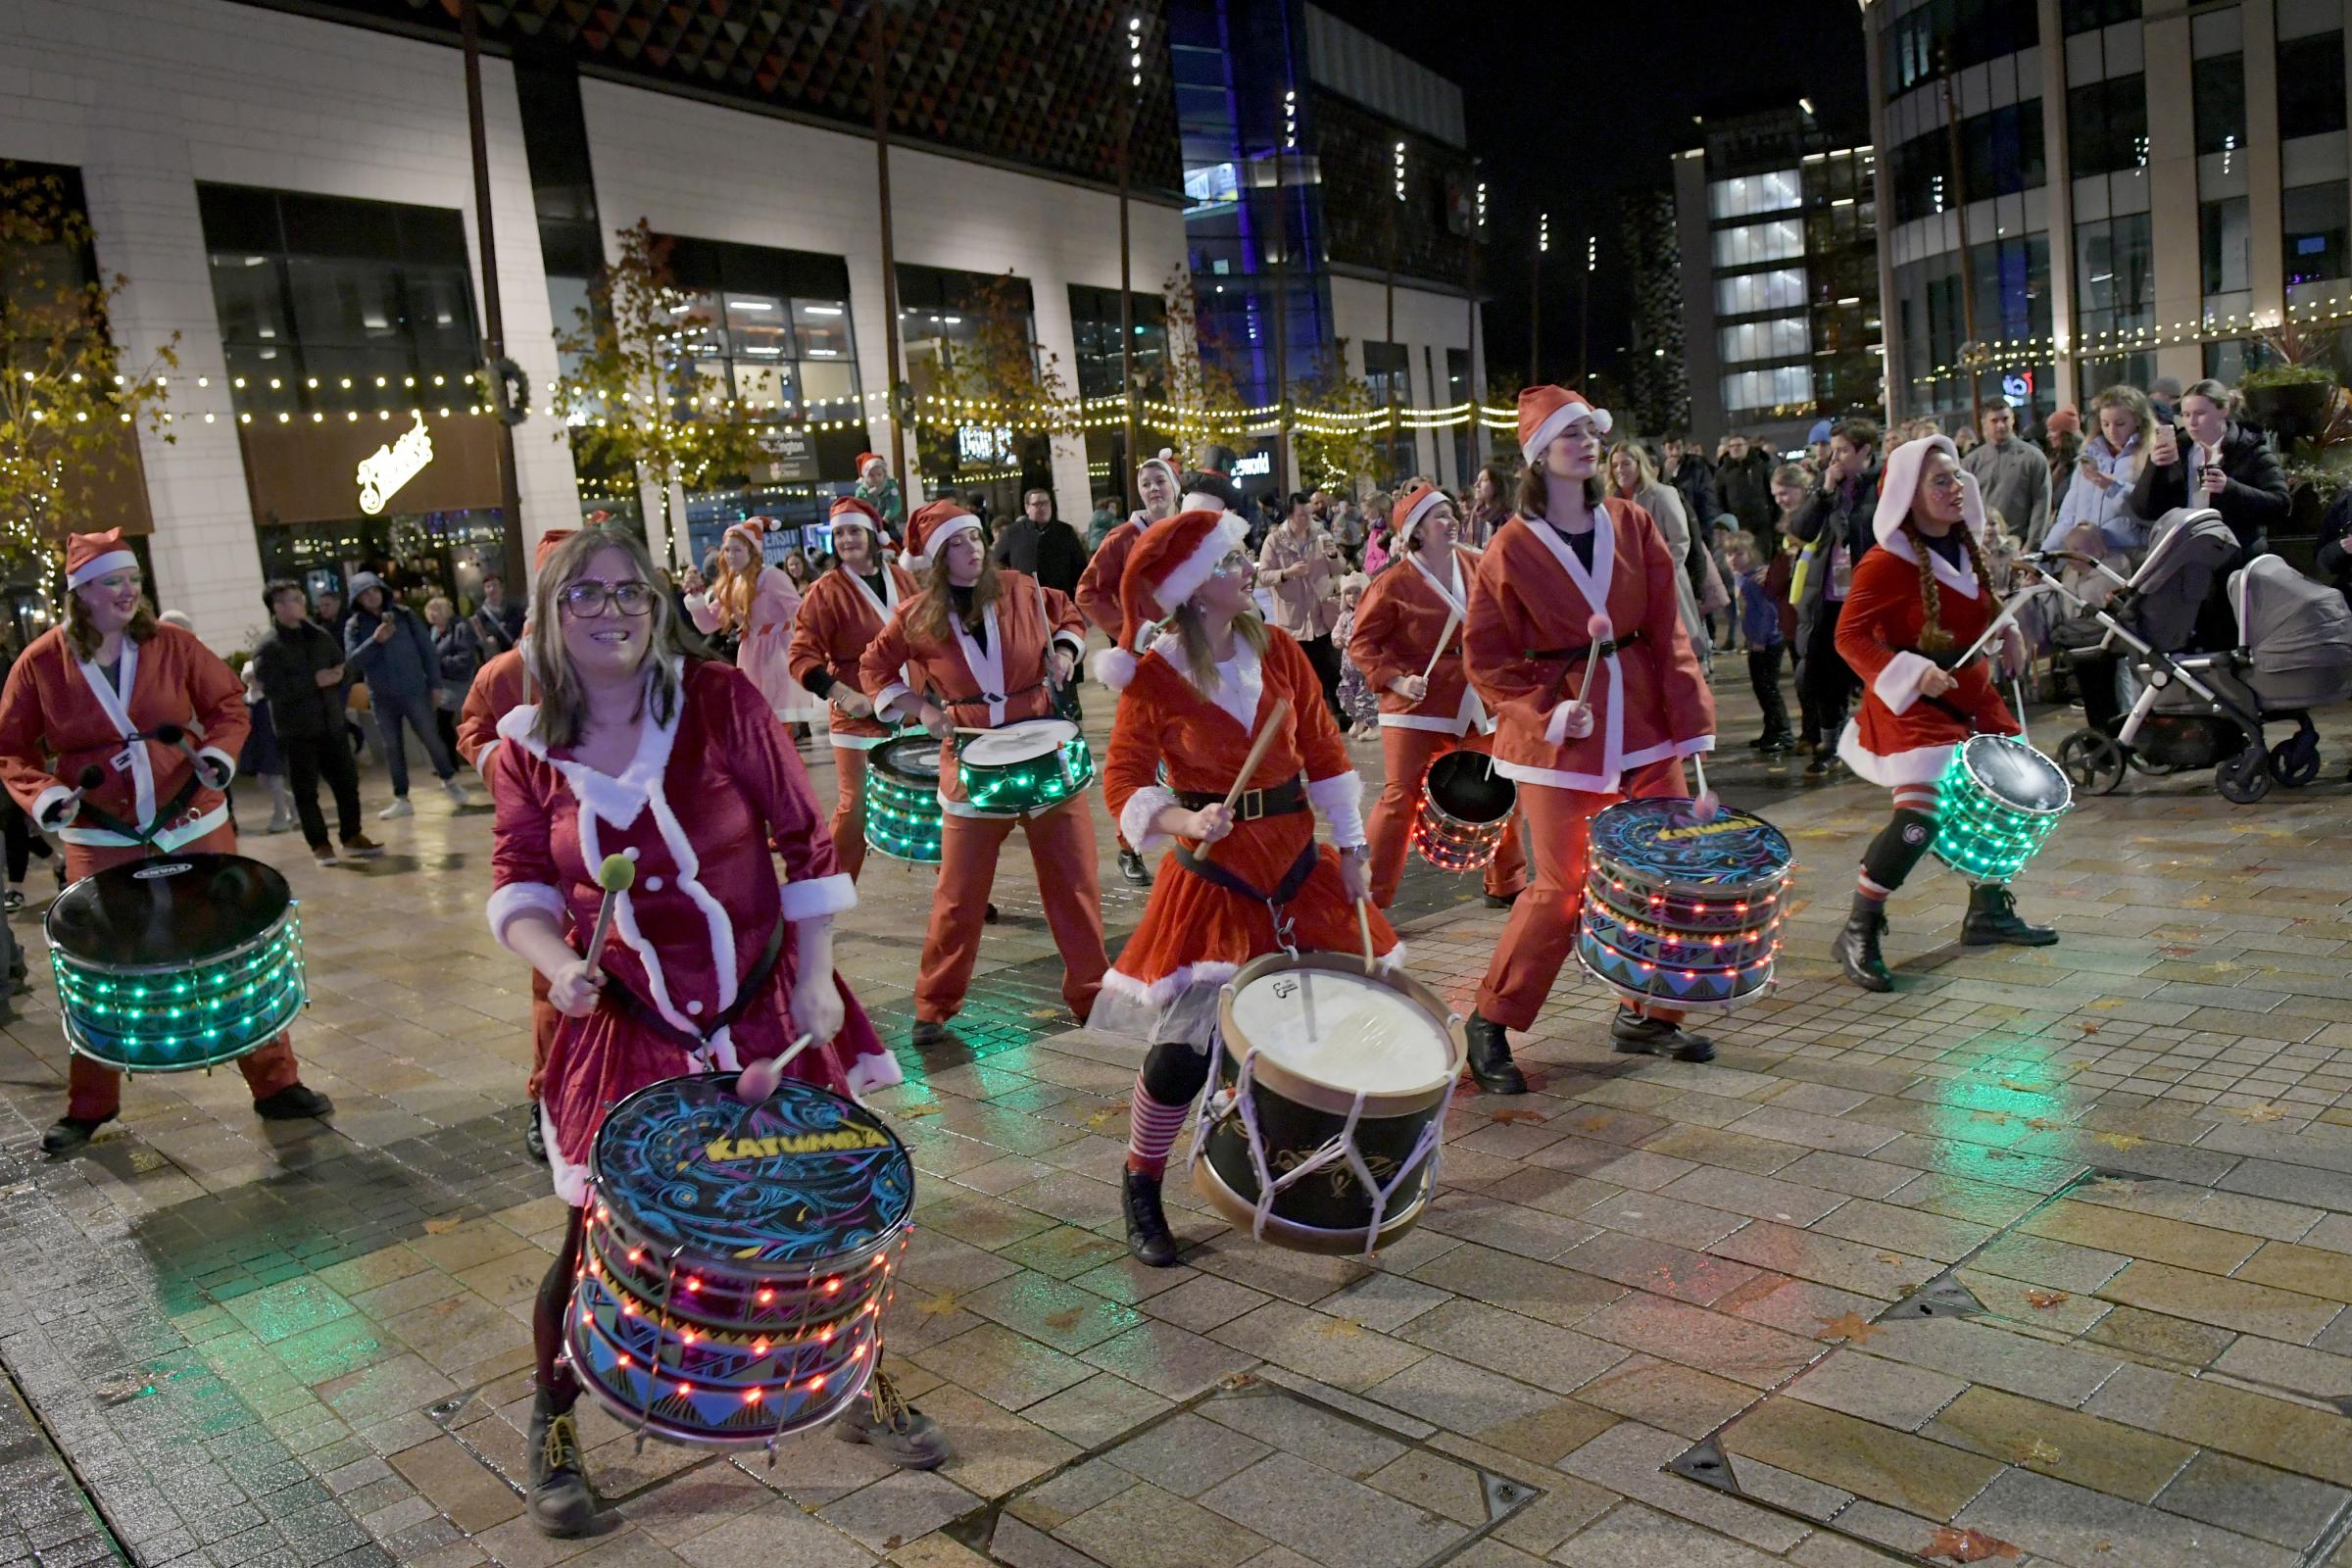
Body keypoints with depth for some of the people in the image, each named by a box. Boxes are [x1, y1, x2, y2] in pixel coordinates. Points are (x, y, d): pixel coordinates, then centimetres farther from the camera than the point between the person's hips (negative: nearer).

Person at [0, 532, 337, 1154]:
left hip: (195, 826, 1)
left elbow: (227, 701, 6)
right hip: (101, 840, -1)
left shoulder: (172, 644, -3)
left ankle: (276, 1084, 16)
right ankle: (89, 1106, 25)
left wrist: (220, 751, -12)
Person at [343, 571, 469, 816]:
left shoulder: (404, 615, -1)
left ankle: (449, 781, 22)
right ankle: (401, 799, 15)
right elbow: (352, 661, -10)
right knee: (392, 747, 8)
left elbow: (426, 649, 1)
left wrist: (434, 683, -2)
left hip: (415, 692, -2)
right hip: (382, 697, 2)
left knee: (431, 738, 1)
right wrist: (375, 640, -23)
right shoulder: (354, 626, 0)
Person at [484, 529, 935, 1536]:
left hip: (765, 1008, 0)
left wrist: (815, 977, -8)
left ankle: (861, 1385, 35)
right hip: (624, 1029, 1)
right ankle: (552, 1431, 32)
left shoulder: (720, 701, -10)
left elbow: (805, 840, -6)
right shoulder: (527, 748, -2)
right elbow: (519, 883, -1)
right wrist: (557, 963, -23)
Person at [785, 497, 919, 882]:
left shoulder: (901, 577, 5)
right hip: (859, 716, -5)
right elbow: (801, 655, -13)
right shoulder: (826, 591, -10)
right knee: (855, 806, -4)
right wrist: (841, 693, -25)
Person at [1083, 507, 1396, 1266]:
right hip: (1211, 875, -5)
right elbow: (1124, 782, -12)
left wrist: (1351, 847, 4)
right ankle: (1142, 1190, 16)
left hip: (1299, 865, 5)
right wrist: (1185, 821, -31)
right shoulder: (1154, 676, -11)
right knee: (1181, 1051, -9)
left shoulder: (1279, 651, 1)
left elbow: (1324, 751, 7)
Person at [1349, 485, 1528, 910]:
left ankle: (1507, 885, 29)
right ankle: (1373, 896, 4)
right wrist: (1394, 679, -20)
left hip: (1476, 706, 6)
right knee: (1400, 798, -6)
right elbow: (1361, 642, -8)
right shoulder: (1393, 584, -12)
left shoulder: (1479, 567, 3)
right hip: (1416, 708, -5)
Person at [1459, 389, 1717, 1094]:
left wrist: (1689, 715, -6)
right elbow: (1486, 655, -4)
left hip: (1640, 715, 5)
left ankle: (1645, 1015, 25)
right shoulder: (1511, 549, -7)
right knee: (1561, 889, -3)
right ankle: (1490, 1025, 13)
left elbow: (1667, 630, 2)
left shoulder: (1633, 525, 3)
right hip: (1560, 733, -5)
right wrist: (1545, 713, -17)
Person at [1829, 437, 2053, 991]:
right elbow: (1850, 636, -19)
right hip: (1911, 704, -9)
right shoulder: (1886, 564, -18)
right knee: (1921, 811, -22)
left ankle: (1988, 912, 35)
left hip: (1971, 695, 9)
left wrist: (2006, 634, 6)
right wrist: (1911, 673, -30)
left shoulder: (1969, 549, 8)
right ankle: (1858, 934, -12)